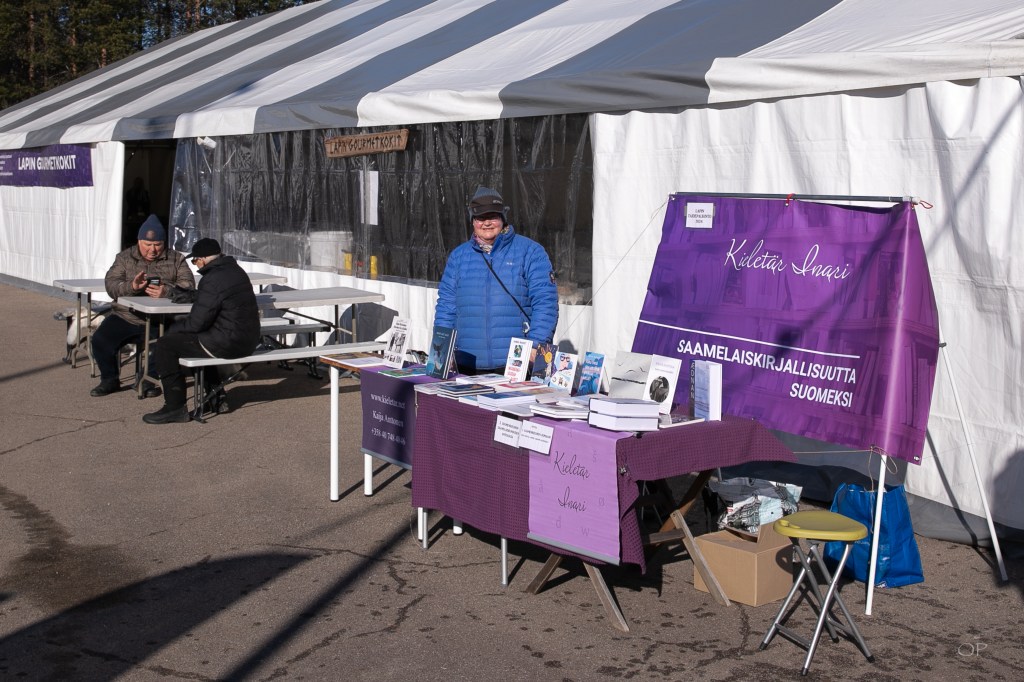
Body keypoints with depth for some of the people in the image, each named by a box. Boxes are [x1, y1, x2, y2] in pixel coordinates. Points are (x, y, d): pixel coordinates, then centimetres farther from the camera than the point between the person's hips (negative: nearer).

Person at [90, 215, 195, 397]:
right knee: (100, 339, -17)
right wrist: (131, 286, -25)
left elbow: (188, 285, -7)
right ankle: (110, 379, 7)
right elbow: (111, 285, -3)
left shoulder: (176, 259, 8)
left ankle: (151, 380, -5)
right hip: (126, 317, 2)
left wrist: (167, 291, -28)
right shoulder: (125, 258, 11)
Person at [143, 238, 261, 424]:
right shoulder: (235, 270, 10)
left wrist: (173, 328, 0)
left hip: (227, 344, -10)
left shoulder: (213, 280, -19)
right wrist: (191, 295, 25)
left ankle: (175, 407, -1)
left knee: (164, 346, -3)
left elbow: (197, 322, -17)